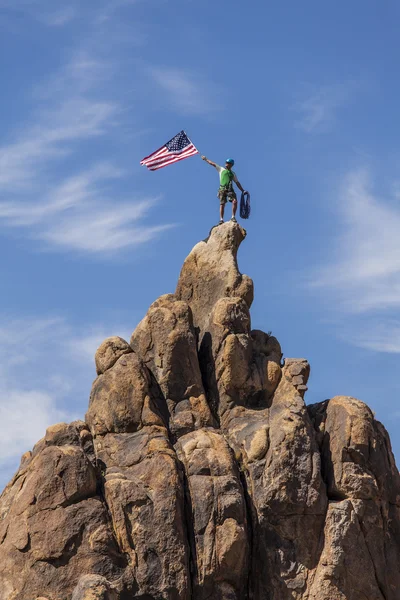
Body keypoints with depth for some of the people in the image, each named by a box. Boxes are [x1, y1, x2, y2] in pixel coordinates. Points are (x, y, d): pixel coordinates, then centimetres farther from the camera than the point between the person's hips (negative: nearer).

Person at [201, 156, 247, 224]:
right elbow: (213, 164, 14)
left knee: (235, 201, -17)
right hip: (222, 189, -2)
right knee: (222, 204, -8)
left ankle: (233, 217, -10)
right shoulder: (221, 169, 16)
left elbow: (237, 183, 22)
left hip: (230, 189, 2)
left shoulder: (233, 173, 20)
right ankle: (221, 219, -9)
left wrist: (242, 190, 17)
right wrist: (206, 159, 10)